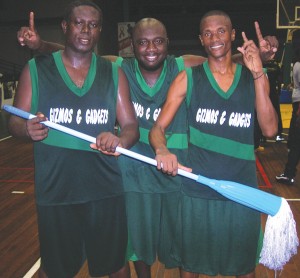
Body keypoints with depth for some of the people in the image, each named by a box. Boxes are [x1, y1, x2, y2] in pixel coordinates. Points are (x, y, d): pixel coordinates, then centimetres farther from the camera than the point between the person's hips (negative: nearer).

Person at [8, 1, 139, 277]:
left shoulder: (114, 73, 6)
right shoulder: (36, 69, 2)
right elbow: (15, 123, 2)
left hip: (106, 191, 2)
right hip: (54, 191, -1)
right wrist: (28, 129, -22)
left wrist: (120, 140, -20)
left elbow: (131, 126, 4)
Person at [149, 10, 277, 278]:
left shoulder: (254, 77, 4)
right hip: (198, 188, -1)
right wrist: (162, 150, -26)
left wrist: (258, 74, -14)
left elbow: (269, 129, -9)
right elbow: (158, 128, -3)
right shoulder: (188, 79, 0)